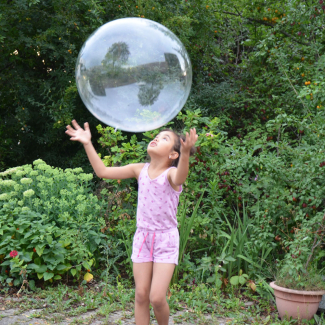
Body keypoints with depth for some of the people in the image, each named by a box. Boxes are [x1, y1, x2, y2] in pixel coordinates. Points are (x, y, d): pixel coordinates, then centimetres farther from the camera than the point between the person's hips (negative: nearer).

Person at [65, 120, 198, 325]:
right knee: (141, 295, 5)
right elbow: (103, 171, 2)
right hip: (142, 237, 5)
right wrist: (88, 144, -6)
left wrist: (185, 153, -60)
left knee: (157, 298, -8)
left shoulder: (171, 173, -14)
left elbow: (180, 178, -40)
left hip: (166, 239, -4)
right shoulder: (140, 170, 1)